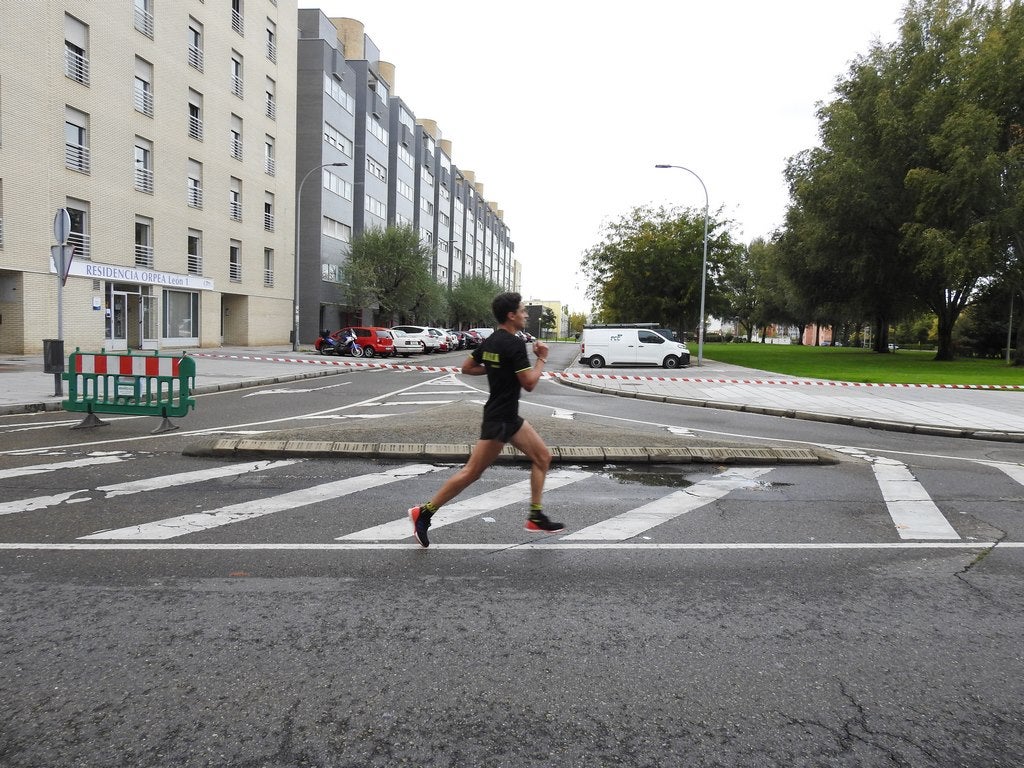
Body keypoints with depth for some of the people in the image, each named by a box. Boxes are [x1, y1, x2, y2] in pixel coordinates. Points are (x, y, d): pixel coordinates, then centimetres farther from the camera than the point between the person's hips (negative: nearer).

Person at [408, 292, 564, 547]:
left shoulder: (490, 341, 7)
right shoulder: (515, 344, -20)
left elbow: (467, 368, 14)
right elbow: (529, 383, -20)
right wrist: (542, 358, -7)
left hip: (509, 417, 10)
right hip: (499, 419, -10)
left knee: (543, 456, 12)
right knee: (472, 473, -3)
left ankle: (536, 517, 18)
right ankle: (424, 512, 7)